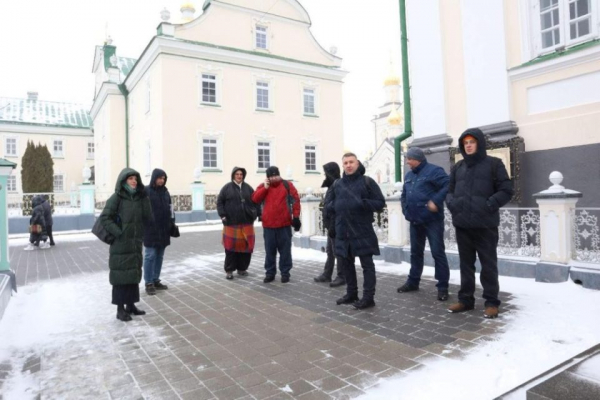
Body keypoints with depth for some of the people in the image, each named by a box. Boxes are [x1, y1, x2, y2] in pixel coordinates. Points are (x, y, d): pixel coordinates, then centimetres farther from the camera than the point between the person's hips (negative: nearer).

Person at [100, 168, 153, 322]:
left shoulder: (139, 197, 8)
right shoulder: (116, 198, -8)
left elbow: (148, 218, 1)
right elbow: (104, 218, -12)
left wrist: (144, 197, -6)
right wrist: (118, 232, -17)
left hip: (136, 243, 6)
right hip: (121, 244, -6)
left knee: (134, 273, 12)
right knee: (121, 274, -1)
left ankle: (131, 305, 23)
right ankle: (120, 309, 7)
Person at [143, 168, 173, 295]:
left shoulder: (165, 191, 11)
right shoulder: (146, 191, -6)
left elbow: (170, 209, 14)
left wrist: (172, 224, 11)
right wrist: (143, 226, -11)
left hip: (163, 229, 6)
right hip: (150, 229, -5)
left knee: (159, 256, 11)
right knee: (150, 256, -1)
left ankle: (156, 280, 20)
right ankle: (149, 283, 7)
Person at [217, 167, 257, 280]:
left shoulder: (248, 188, 10)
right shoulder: (227, 188, 1)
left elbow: (255, 201, 12)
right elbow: (219, 202, 2)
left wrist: (254, 214, 0)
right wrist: (222, 215, -6)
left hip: (246, 222, 3)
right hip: (231, 223, -3)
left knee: (246, 246, 5)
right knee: (231, 246, 1)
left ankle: (242, 268, 20)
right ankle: (229, 270, 11)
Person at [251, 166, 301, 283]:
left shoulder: (287, 185, 1)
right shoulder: (263, 186, 8)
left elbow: (296, 200, -1)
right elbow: (255, 199, -4)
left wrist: (296, 216, -7)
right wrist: (265, 188, -11)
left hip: (284, 224, -2)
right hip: (268, 224, 2)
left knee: (285, 250, 5)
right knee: (270, 250, 9)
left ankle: (285, 272, 15)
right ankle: (270, 272, 19)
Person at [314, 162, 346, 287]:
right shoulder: (332, 186, 15)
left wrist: (332, 226, -23)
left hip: (336, 226, -10)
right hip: (332, 225, 10)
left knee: (338, 252, -1)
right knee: (330, 251, 16)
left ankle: (342, 277, 8)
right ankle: (327, 274, 26)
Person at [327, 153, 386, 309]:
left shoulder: (367, 181, -2)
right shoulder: (337, 184, 12)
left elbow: (380, 203, -4)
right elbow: (328, 205, 19)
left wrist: (363, 203, -19)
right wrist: (335, 206, -4)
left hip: (362, 232, -5)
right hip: (343, 232, 6)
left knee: (367, 264, 1)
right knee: (347, 263, 15)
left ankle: (368, 297, 8)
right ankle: (351, 294, 29)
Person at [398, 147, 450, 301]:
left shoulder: (433, 171, -10)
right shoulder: (409, 175, 15)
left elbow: (448, 186, -21)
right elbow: (404, 194, 26)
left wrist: (436, 201, -25)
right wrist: (406, 210, 14)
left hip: (432, 220, -8)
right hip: (415, 221, 8)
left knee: (438, 252, -2)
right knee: (416, 252, 16)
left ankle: (442, 286, 6)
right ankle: (413, 281, 28)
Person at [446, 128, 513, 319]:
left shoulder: (493, 164, 1)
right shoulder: (458, 167, 14)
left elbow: (506, 190, -3)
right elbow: (450, 190, 19)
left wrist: (489, 205, -16)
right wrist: (451, 203, -2)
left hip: (485, 224, -4)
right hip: (462, 224, 4)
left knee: (488, 264, 3)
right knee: (466, 263, 12)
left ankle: (492, 302, 16)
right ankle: (465, 299, 23)